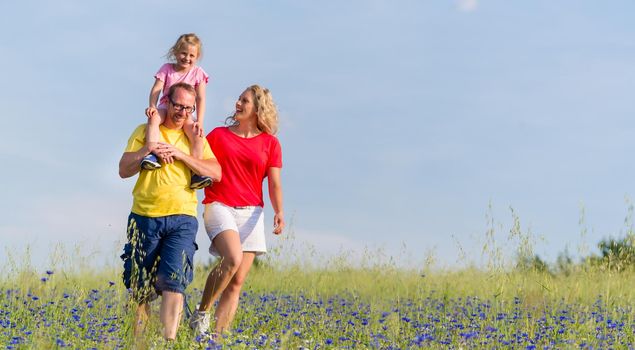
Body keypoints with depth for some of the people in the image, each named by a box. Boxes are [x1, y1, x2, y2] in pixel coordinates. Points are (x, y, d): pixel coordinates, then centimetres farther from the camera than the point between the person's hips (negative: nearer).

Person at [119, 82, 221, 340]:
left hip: (182, 218, 0)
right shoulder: (145, 132, 8)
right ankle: (137, 339, 19)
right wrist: (149, 150, -12)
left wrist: (180, 154, -10)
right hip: (145, 216, 0)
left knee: (173, 281, -15)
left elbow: (216, 172, -2)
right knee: (140, 284, 6)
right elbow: (124, 170, 2)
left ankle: (169, 341, -20)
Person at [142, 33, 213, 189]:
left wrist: (200, 121, -15)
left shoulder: (198, 73, 2)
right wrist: (152, 106, -27)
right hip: (165, 107, 0)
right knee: (153, 118, -35)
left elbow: (200, 98, -4)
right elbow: (156, 89, -7)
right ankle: (151, 153, -47)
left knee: (197, 134, -26)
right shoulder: (167, 69, 3)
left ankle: (196, 172, -24)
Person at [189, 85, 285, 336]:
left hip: (251, 213, 2)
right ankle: (201, 313, -12)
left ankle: (218, 336, 1)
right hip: (219, 206, -2)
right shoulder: (218, 135, 9)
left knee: (237, 282, -2)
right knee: (232, 258, -28)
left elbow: (274, 184, 3)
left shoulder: (270, 143, 9)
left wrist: (278, 212, -14)